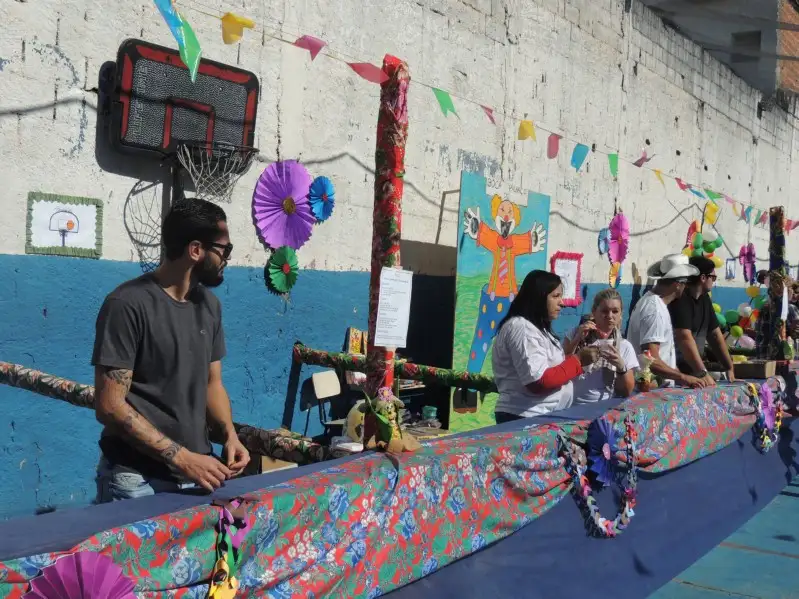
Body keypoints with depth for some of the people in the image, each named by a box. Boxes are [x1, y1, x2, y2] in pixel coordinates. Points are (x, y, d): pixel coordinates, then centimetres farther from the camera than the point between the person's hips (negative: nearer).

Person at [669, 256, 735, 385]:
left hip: (693, 370, 8)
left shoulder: (704, 299, 11)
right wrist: (703, 373, -29)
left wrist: (730, 368, 11)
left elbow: (715, 334, 15)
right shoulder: (680, 299, -16)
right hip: (674, 372, -8)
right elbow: (685, 339, -25)